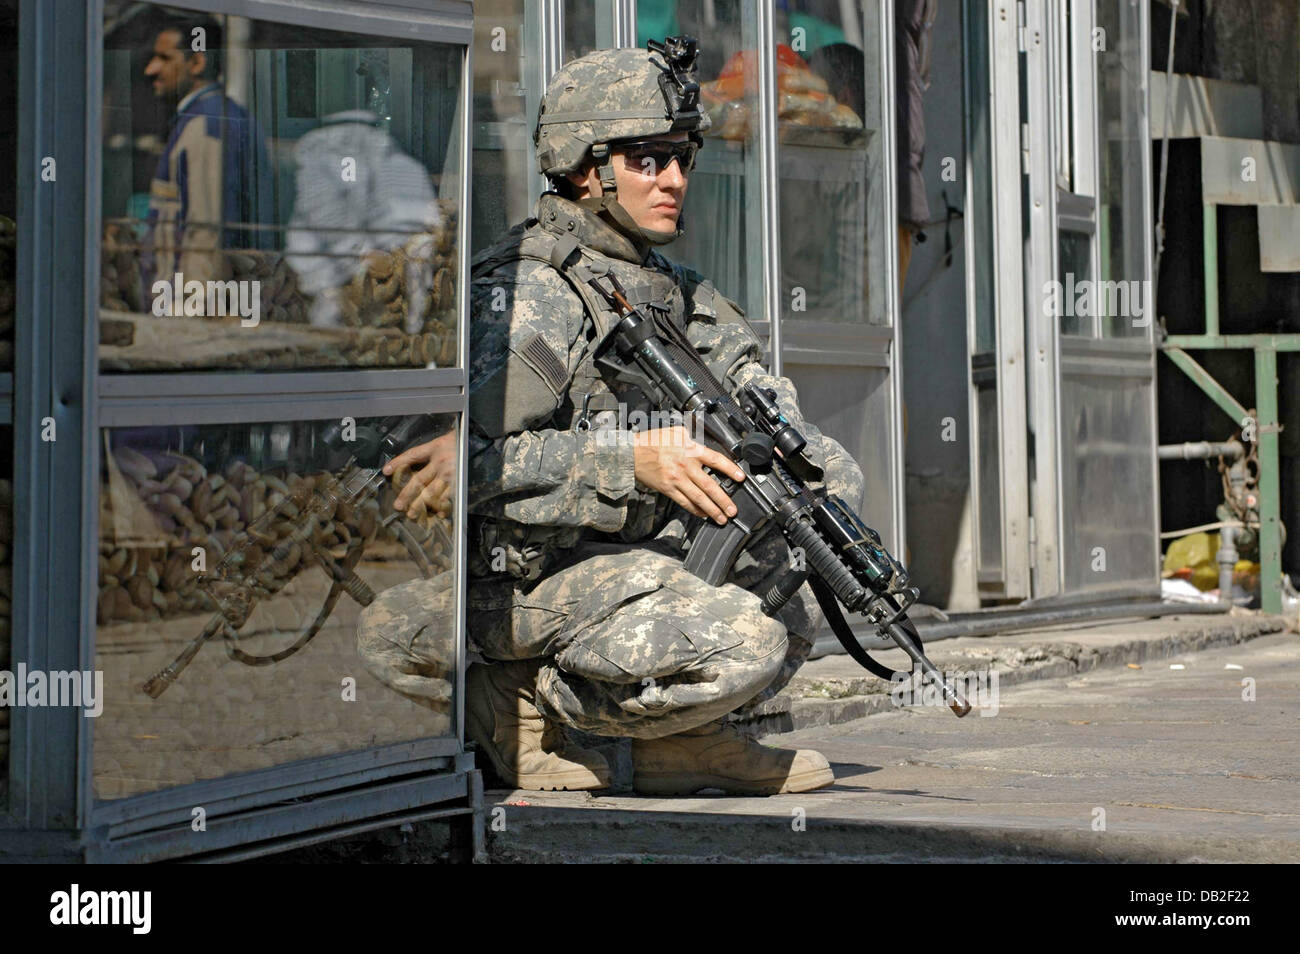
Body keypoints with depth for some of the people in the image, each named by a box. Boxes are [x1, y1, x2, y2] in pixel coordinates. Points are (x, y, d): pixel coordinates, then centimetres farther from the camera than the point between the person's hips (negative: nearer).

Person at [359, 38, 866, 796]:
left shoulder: (670, 287, 12)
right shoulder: (529, 293, -16)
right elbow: (472, 456, -26)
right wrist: (629, 461, -31)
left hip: (649, 549, 9)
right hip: (530, 571, -9)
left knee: (836, 485, 5)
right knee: (743, 645, -30)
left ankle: (694, 735, 3)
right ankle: (523, 697, -5)